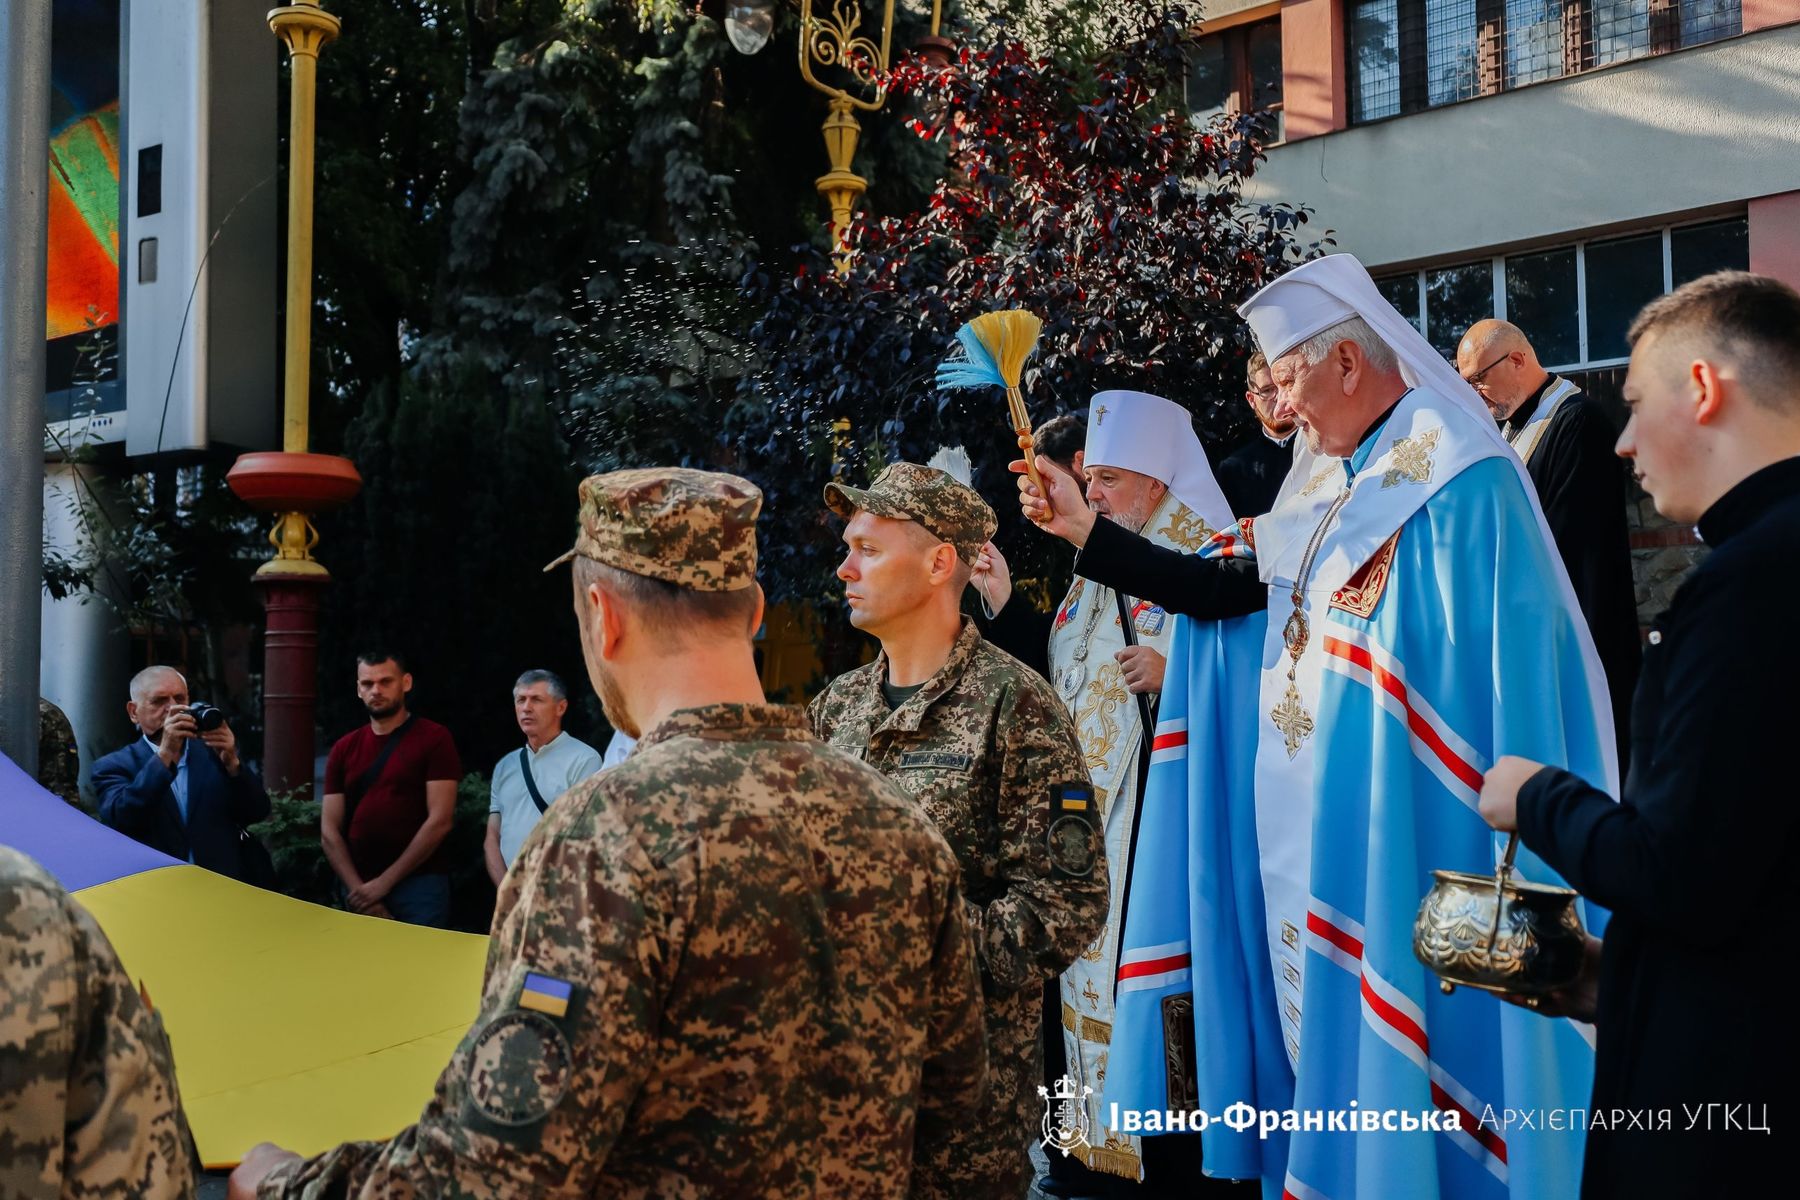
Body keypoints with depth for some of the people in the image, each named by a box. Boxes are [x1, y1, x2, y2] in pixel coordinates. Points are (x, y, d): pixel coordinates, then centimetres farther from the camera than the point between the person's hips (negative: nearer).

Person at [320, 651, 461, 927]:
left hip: (418, 886, -4)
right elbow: (329, 830, 7)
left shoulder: (434, 738, -3)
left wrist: (385, 882, -11)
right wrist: (357, 889, -7)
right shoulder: (344, 749, 11)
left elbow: (439, 821, -10)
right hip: (359, 892, 4)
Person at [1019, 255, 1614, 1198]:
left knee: (1388, 1035, -1)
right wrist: (1080, 526, 5)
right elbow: (1219, 589, 8)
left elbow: (1511, 670, -15)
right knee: (1325, 1023, 13)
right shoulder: (1323, 491, 13)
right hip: (1310, 824, 8)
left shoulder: (1458, 480, -11)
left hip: (1396, 827, -8)